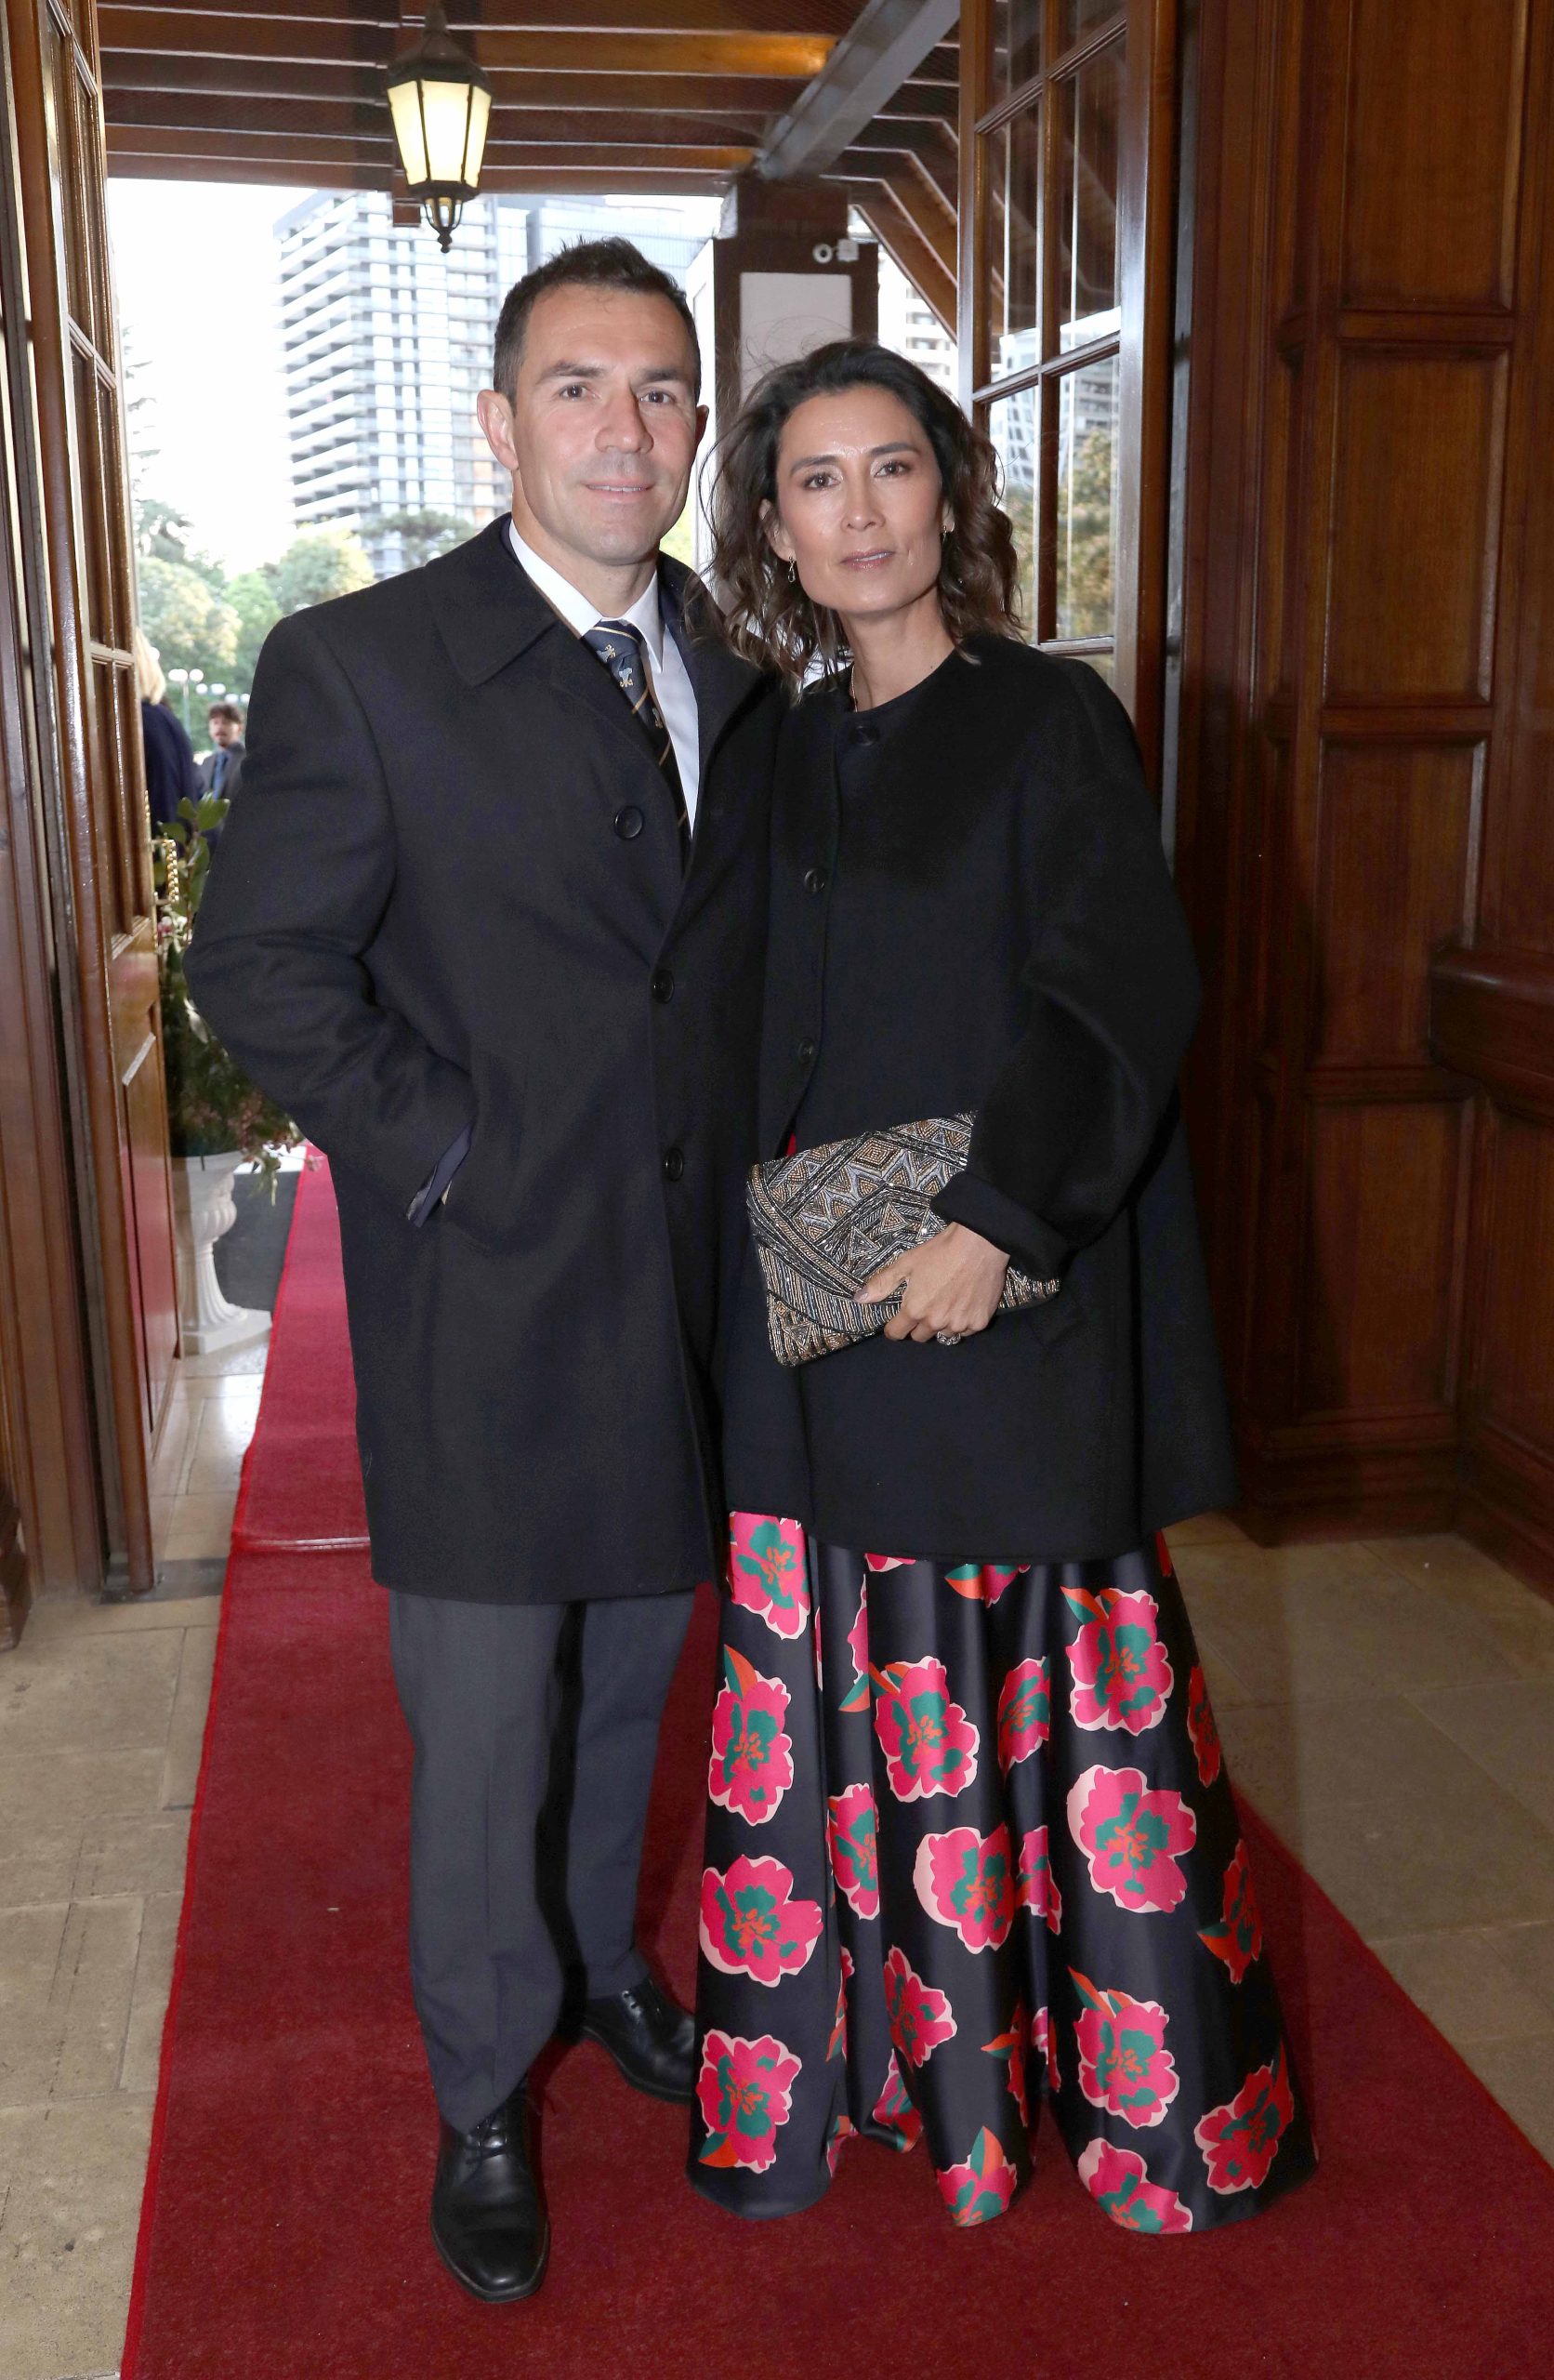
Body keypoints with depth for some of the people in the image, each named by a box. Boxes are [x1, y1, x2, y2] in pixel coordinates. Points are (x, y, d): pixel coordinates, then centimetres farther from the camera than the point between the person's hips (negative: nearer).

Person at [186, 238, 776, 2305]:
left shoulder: (741, 684, 7)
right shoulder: (358, 667, -9)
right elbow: (260, 972, -9)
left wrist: (743, 1168, 5)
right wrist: (447, 1156, -13)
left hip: (689, 1298, 5)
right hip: (486, 1305, -4)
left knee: (634, 1682, 20)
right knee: (485, 1729, 8)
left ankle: (602, 1960, 47)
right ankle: (485, 2095, 32)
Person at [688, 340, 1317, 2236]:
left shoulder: (1050, 721, -5)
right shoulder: (788, 748, 11)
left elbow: (1121, 1003, -11)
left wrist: (998, 1221, -19)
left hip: (1006, 1290, -5)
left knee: (1024, 1672, 3)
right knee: (850, 1667, 11)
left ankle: (1140, 2078, 23)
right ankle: (885, 2032, 29)